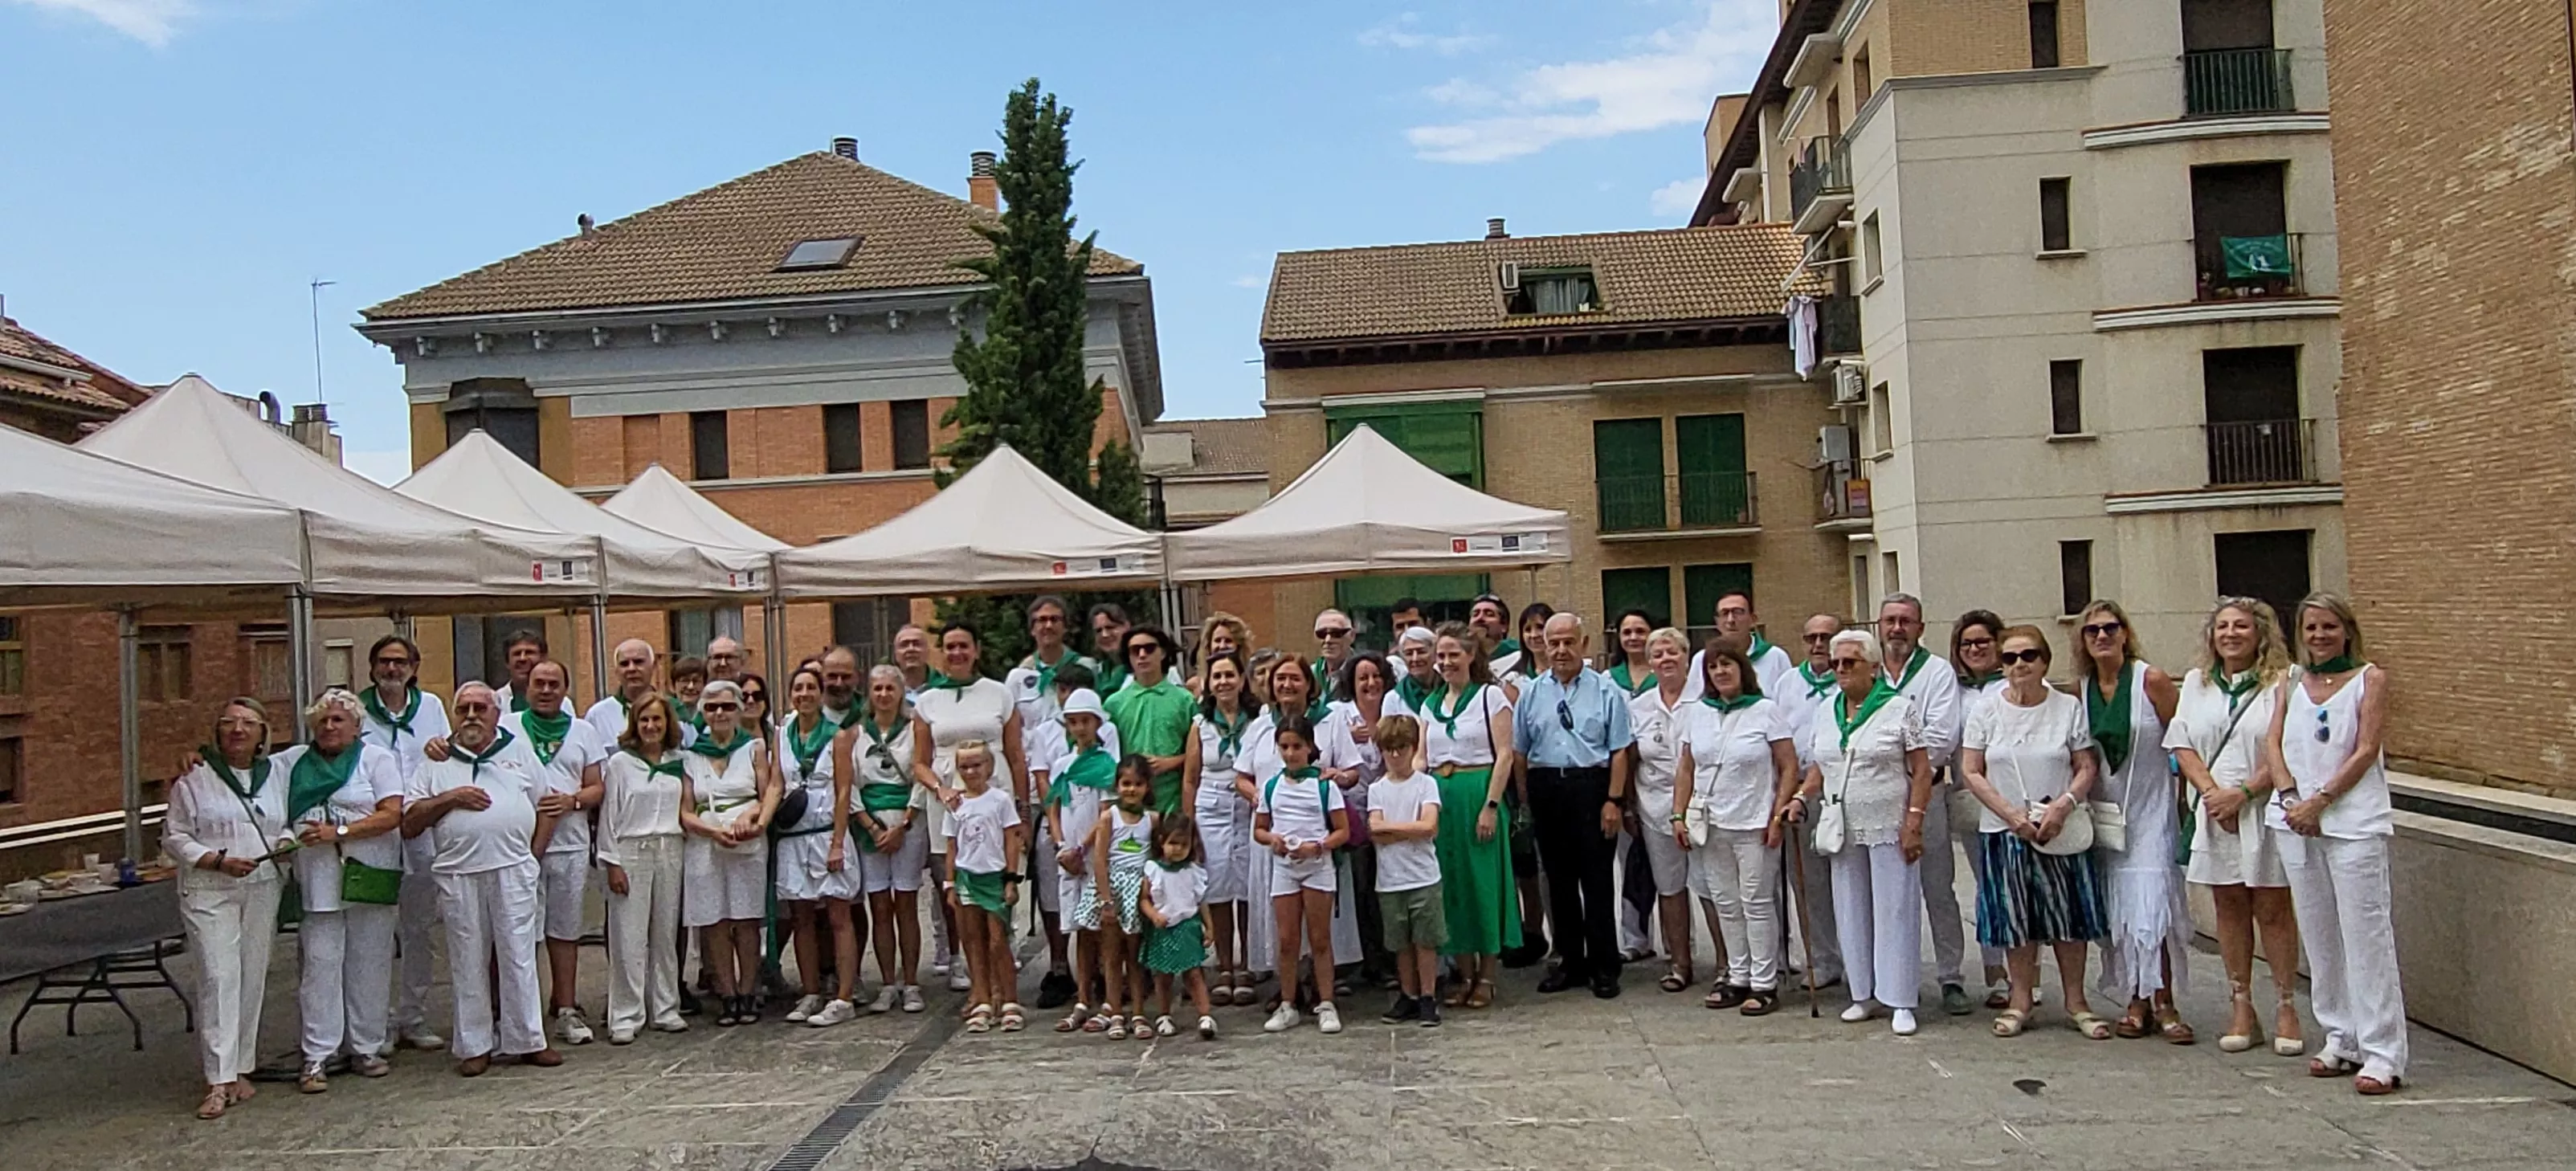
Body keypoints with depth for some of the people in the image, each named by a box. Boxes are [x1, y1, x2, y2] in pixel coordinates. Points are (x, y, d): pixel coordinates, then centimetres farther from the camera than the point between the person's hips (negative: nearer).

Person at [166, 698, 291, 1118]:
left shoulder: (275, 775, 12)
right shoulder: (195, 778, -1)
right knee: (218, 978, -10)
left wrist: (286, 843, -2)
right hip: (209, 892, -4)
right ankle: (219, 1081, -9)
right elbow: (175, 836, -2)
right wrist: (219, 861, -15)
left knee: (253, 978, 6)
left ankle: (241, 1069, 17)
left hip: (263, 890, 4)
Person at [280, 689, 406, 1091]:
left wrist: (339, 833, -14)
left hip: (367, 879, -2)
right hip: (317, 883, 2)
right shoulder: (294, 761, 15)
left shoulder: (377, 759, 4)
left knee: (368, 967, 4)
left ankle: (364, 1049, 15)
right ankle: (316, 1058, 5)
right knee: (318, 967, 0)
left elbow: (392, 815, -7)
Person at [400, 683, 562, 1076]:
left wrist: (534, 852, 3)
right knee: (469, 962, 6)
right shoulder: (437, 761, 13)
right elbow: (409, 824, 7)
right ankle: (474, 1046, 14)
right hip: (458, 874, 1)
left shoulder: (518, 751, 13)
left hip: (513, 870, 0)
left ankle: (527, 1041, 9)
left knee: (519, 957, 2)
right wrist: (450, 798, -6)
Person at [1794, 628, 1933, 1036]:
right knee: (1852, 911, 10)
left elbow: (1922, 770, -7)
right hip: (1844, 830, 5)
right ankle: (1864, 994, 21)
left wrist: (1914, 822, -14)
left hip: (1889, 829, -5)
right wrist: (1801, 798, 2)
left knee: (1895, 910, 0)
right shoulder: (1827, 711, 11)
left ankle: (1900, 1002, 7)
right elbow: (1819, 767, 18)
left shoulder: (1899, 708, -5)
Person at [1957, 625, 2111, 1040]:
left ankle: (2076, 1002, 16)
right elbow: (1970, 772, -1)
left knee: (2068, 915, 3)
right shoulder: (1986, 712, 2)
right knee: (2015, 918, 5)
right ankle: (2020, 1000, 18)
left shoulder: (2069, 707, 2)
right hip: (2004, 830, 0)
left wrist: (2063, 805, -16)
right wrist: (2011, 813, -12)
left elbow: (2088, 767, 0)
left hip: (2060, 831, 0)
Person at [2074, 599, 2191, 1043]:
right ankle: (2138, 1002, 16)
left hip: (2151, 807, -5)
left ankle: (2163, 1004, 0)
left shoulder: (2151, 681, -10)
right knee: (2119, 906, 6)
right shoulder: (2082, 688, 4)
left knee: (2151, 904, -10)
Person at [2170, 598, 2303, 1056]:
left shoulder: (2282, 682, -4)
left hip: (2265, 812, -4)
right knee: (2229, 908, 9)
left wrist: (2242, 793, -16)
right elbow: (2182, 745, 6)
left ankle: (2285, 1007, 10)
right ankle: (2241, 1006, 17)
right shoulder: (2197, 683, 11)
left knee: (2273, 909, 1)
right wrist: (2211, 792, -8)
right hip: (2214, 813, 4)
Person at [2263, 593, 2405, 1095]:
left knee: (2365, 935, -7)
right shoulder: (2292, 682, 14)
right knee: (2318, 935, 10)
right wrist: (2290, 797, -8)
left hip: (2353, 820, -5)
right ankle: (2340, 1039, 20)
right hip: (2296, 821, 5)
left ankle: (2382, 1053, -4)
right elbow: (2273, 742, 7)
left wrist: (2320, 800, -12)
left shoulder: (2370, 679, 2)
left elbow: (2365, 752, -6)